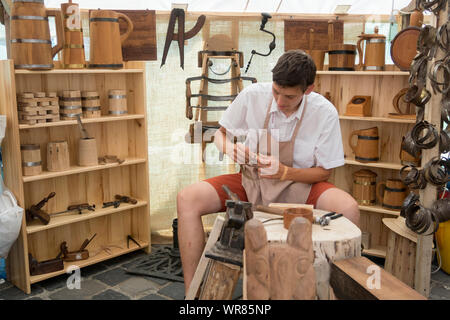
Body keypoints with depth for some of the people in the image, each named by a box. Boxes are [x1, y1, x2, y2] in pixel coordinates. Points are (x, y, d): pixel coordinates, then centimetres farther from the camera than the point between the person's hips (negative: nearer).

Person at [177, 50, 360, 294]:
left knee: (348, 209, -31)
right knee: (187, 199, -22)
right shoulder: (252, 96, -11)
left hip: (297, 185, -1)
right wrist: (231, 148, -20)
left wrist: (285, 172, -23)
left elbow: (324, 172, -4)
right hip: (250, 182, 1)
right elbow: (220, 134, 5)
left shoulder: (325, 113, -12)